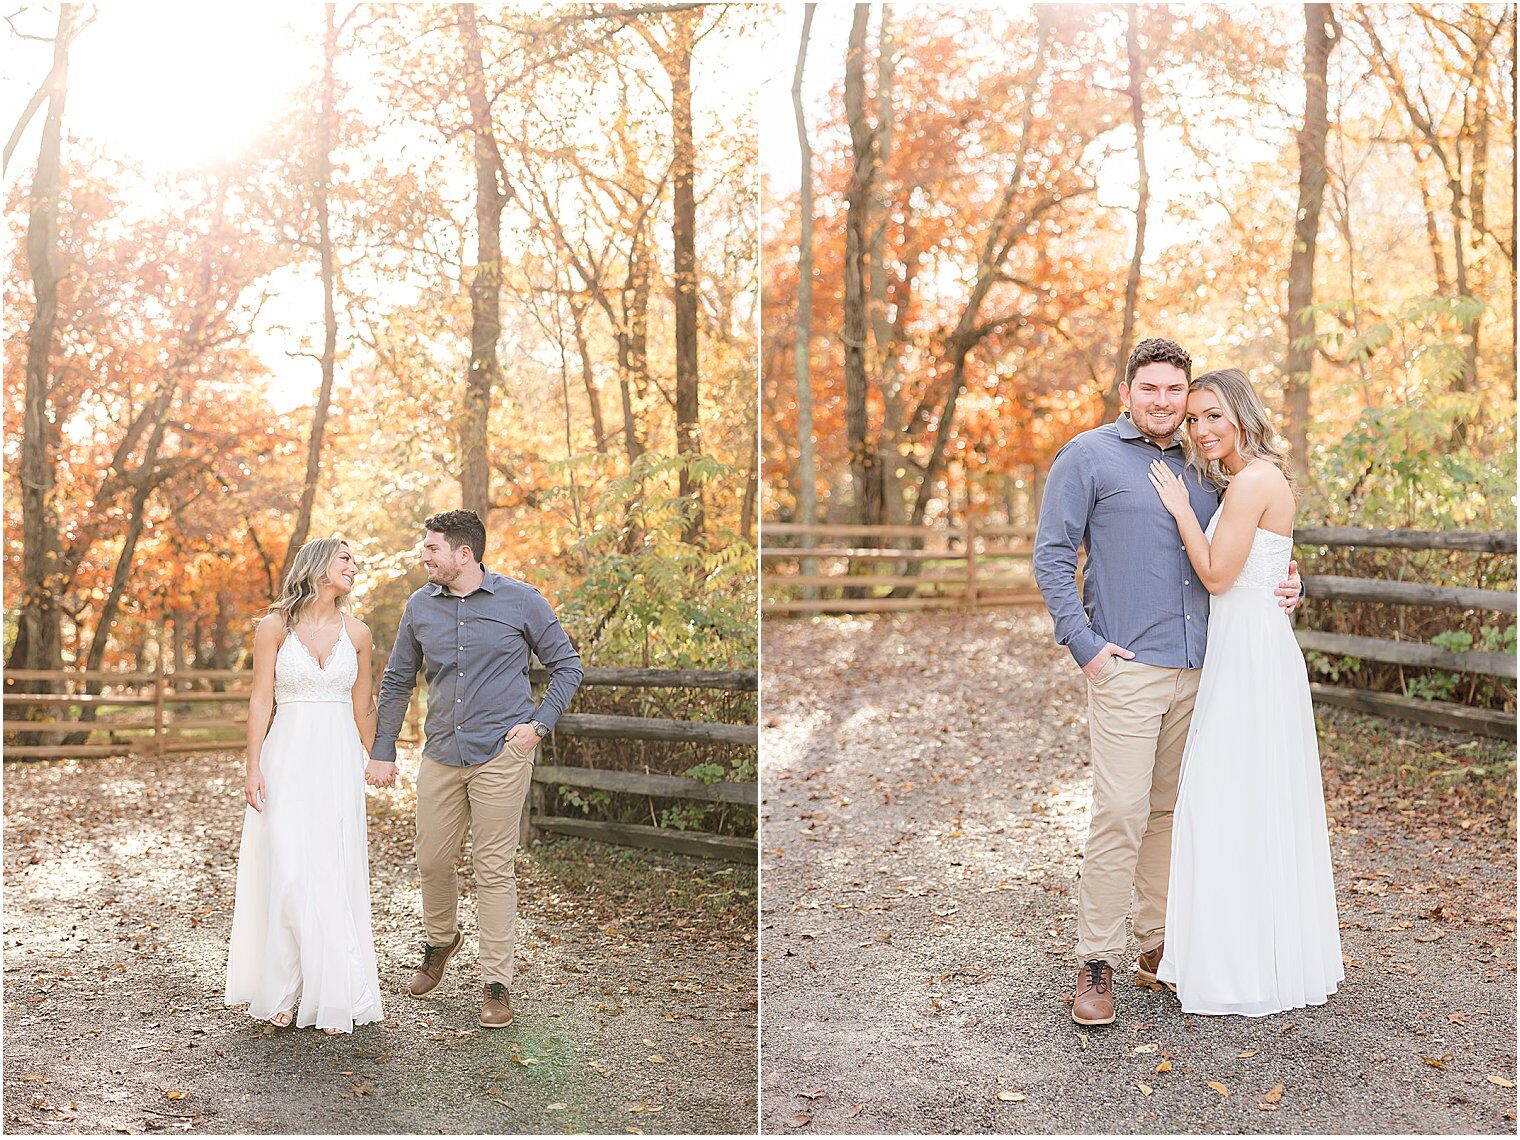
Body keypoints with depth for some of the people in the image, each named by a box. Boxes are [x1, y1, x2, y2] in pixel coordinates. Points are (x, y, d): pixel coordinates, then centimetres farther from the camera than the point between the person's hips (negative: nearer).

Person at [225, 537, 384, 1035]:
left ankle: (333, 997, 9)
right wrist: (253, 768, -8)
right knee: (288, 875, -7)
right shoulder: (275, 626, -1)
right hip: (288, 758, -2)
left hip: (339, 761, 3)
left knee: (336, 877, 1)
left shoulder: (356, 632, 8)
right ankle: (283, 993, 6)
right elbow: (260, 700, -2)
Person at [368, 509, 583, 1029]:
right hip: (441, 754, 4)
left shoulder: (520, 600, -4)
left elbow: (566, 665, 4)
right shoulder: (420, 606, 6)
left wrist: (539, 723, -8)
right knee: (431, 861, 11)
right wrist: (382, 752, 11)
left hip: (501, 754, -4)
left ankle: (497, 983, 10)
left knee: (494, 870, -1)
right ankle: (440, 940, 41)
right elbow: (397, 681, 15)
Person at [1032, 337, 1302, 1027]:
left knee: (1173, 810, 11)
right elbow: (1052, 556, -4)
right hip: (1127, 666, -6)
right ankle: (1096, 964, -2)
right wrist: (1084, 644, -12)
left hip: (1198, 668, 6)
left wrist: (1280, 589, 5)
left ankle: (1159, 945, 22)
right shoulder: (1088, 457, 0)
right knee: (1120, 813, -10)